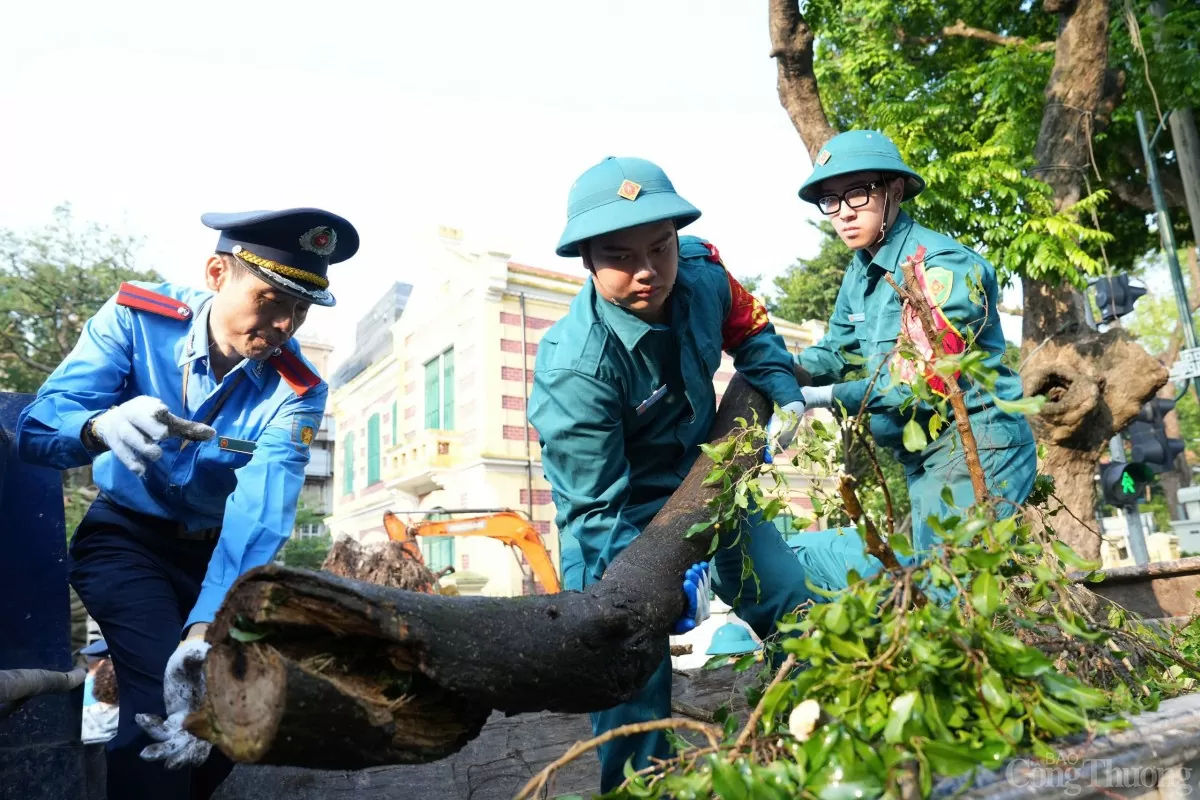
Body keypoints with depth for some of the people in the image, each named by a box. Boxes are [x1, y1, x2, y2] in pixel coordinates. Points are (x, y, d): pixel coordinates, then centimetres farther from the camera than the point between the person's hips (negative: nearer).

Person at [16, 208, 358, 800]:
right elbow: (36, 429, -26)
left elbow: (256, 521, -32)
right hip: (125, 536, -2)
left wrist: (204, 633, -47)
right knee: (162, 697, -22)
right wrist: (100, 427, -50)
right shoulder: (136, 317, -19)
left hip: (212, 549, 2)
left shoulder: (295, 394, -20)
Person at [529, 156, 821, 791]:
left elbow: (749, 329, 6)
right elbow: (598, 509, -29)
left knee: (790, 602, 11)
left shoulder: (701, 273, -19)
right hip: (622, 505, -6)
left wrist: (784, 395, -6)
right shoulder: (575, 367, -35)